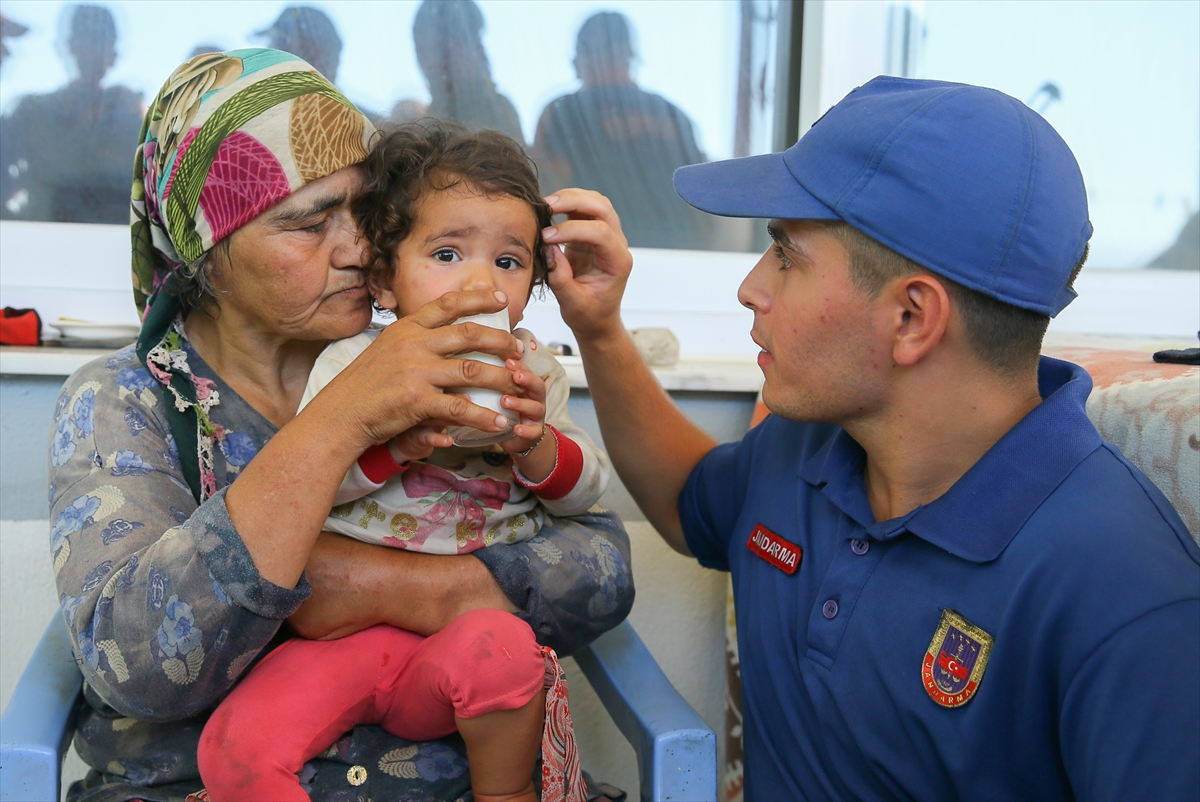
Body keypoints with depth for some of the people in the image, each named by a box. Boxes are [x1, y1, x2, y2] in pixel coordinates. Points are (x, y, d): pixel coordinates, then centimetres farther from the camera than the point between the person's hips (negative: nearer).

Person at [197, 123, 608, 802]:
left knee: (498, 649, -35)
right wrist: (396, 445, -25)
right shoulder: (351, 362, 1)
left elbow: (587, 490, 7)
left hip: (472, 619, 1)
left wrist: (535, 443, -15)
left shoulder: (532, 370, 7)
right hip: (343, 625, 0)